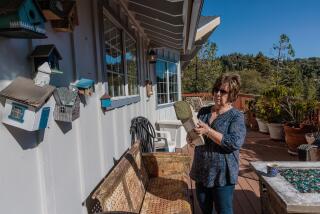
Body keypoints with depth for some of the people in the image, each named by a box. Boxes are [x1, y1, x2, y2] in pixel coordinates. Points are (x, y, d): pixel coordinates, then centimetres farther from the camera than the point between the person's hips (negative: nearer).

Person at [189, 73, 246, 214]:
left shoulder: (236, 116, -10)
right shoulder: (203, 111, 4)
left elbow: (235, 142, -25)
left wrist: (208, 131, -28)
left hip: (222, 174, -5)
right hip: (201, 171, 5)